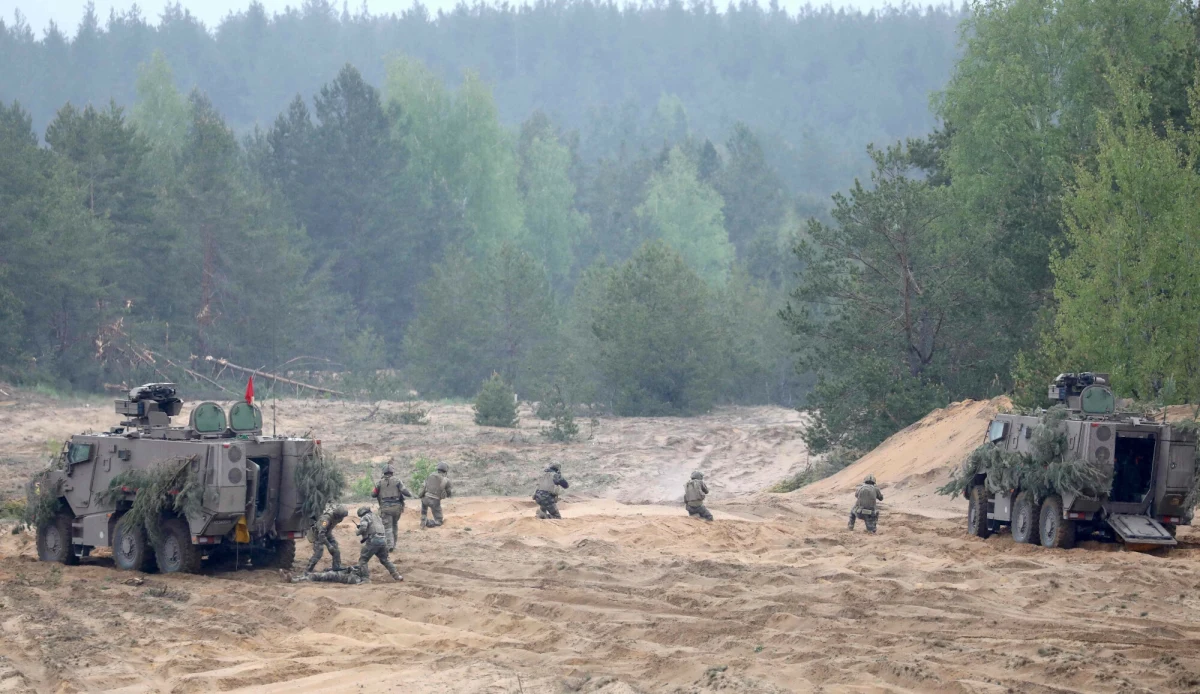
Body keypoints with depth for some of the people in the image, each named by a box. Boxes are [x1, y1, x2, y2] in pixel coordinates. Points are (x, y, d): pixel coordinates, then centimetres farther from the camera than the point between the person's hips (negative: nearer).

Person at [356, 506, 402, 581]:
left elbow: (363, 528, -14)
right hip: (383, 540, 7)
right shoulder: (376, 516, 27)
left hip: (373, 540, -7)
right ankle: (396, 575, 17)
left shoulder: (365, 517, 4)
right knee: (385, 559, 22)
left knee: (363, 559, 4)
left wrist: (358, 533, 7)